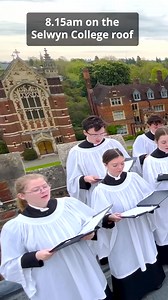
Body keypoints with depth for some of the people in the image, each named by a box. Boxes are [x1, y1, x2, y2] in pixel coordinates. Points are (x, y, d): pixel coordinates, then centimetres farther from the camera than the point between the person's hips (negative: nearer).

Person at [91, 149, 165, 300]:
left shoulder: (133, 177, -7)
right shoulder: (101, 190, -19)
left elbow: (150, 196, 3)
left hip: (142, 230, 4)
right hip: (122, 237, -4)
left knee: (145, 254, 22)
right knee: (127, 263, 11)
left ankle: (151, 282, 52)